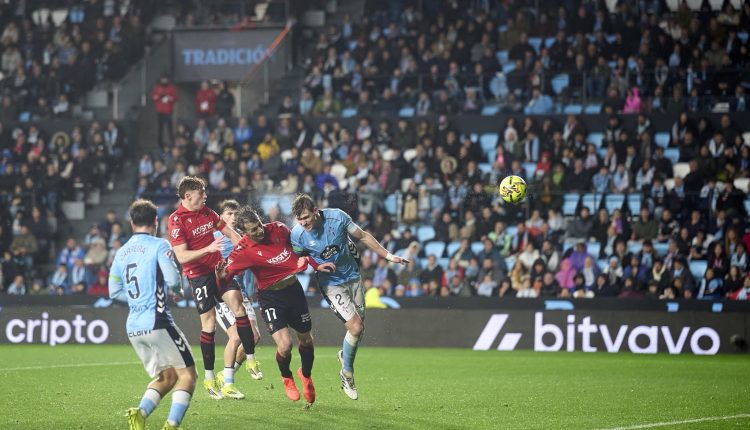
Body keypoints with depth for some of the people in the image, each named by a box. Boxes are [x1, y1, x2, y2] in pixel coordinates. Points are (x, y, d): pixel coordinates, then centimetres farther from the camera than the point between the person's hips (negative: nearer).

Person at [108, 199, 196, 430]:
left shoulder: (121, 253, 13)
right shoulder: (159, 246, -6)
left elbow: (114, 291, 18)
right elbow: (173, 280, -16)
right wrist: (179, 288, 6)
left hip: (133, 327, 7)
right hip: (157, 322, -7)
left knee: (166, 377, 16)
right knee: (187, 375, 1)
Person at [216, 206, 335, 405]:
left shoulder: (278, 229, -9)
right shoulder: (243, 251, -20)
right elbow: (225, 276, -20)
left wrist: (316, 265, 10)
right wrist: (221, 275, -43)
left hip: (294, 290, 4)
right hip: (270, 297, -4)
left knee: (306, 341, 14)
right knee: (284, 345, -18)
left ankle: (306, 375, 46)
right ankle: (286, 378, 17)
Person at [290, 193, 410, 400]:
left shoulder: (337, 217, -16)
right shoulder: (297, 235, -19)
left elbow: (363, 236, -3)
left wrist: (388, 255, -2)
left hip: (353, 276, 3)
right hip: (331, 284, -3)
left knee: (359, 327, 8)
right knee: (355, 327, -14)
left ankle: (345, 356, 40)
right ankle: (347, 373, 7)